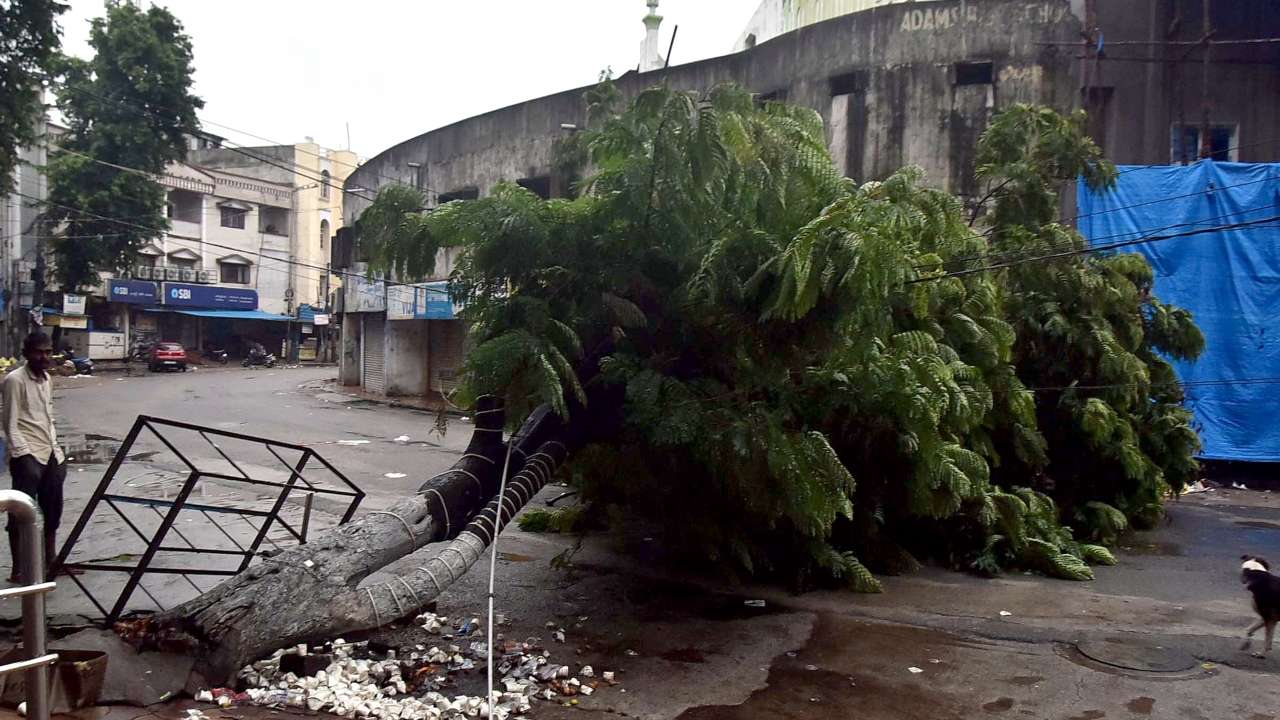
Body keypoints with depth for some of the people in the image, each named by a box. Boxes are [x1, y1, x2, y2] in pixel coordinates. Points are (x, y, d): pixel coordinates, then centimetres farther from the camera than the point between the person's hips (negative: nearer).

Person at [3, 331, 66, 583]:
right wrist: (23, 455, -19)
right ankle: (18, 570, 5)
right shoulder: (15, 380, -11)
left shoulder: (47, 379, 12)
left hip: (50, 454, 8)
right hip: (27, 457, -8)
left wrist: (57, 450, 15)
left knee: (52, 510, 12)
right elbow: (11, 425, -13)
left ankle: (49, 562, 24)